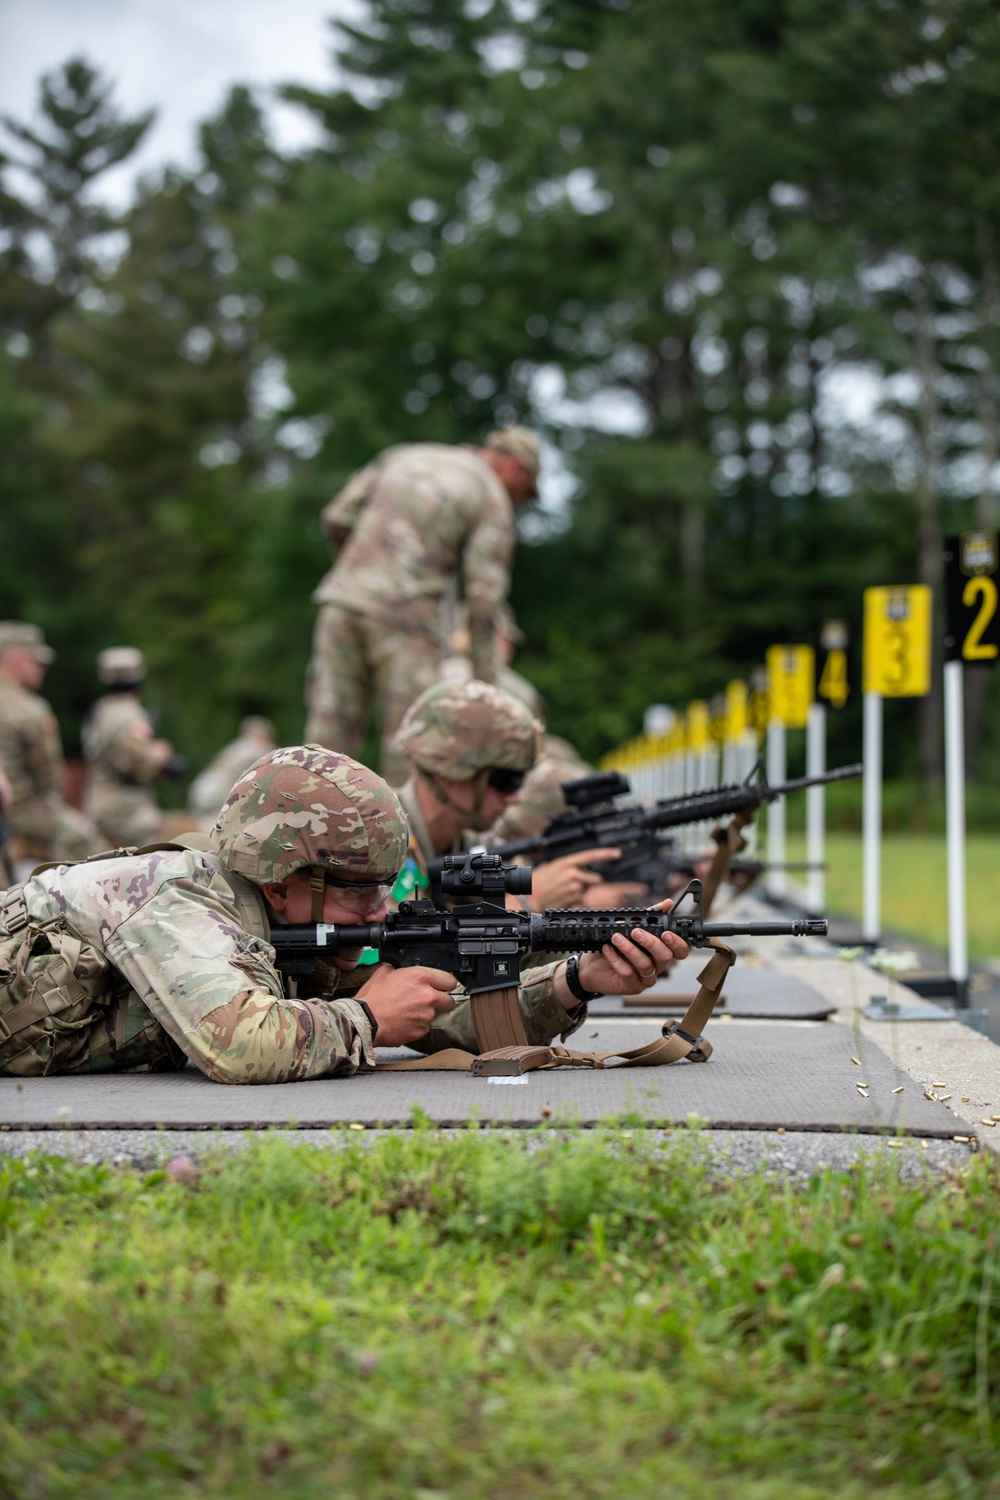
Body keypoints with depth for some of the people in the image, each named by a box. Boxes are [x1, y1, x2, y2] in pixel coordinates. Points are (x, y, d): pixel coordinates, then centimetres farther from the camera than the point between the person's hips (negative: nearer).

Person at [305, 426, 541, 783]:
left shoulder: (404, 456, 18)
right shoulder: (494, 500, 4)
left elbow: (337, 517, 13)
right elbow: (483, 594, -4)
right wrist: (485, 678, 0)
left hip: (344, 601, 5)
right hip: (408, 613, -5)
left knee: (332, 729, 5)